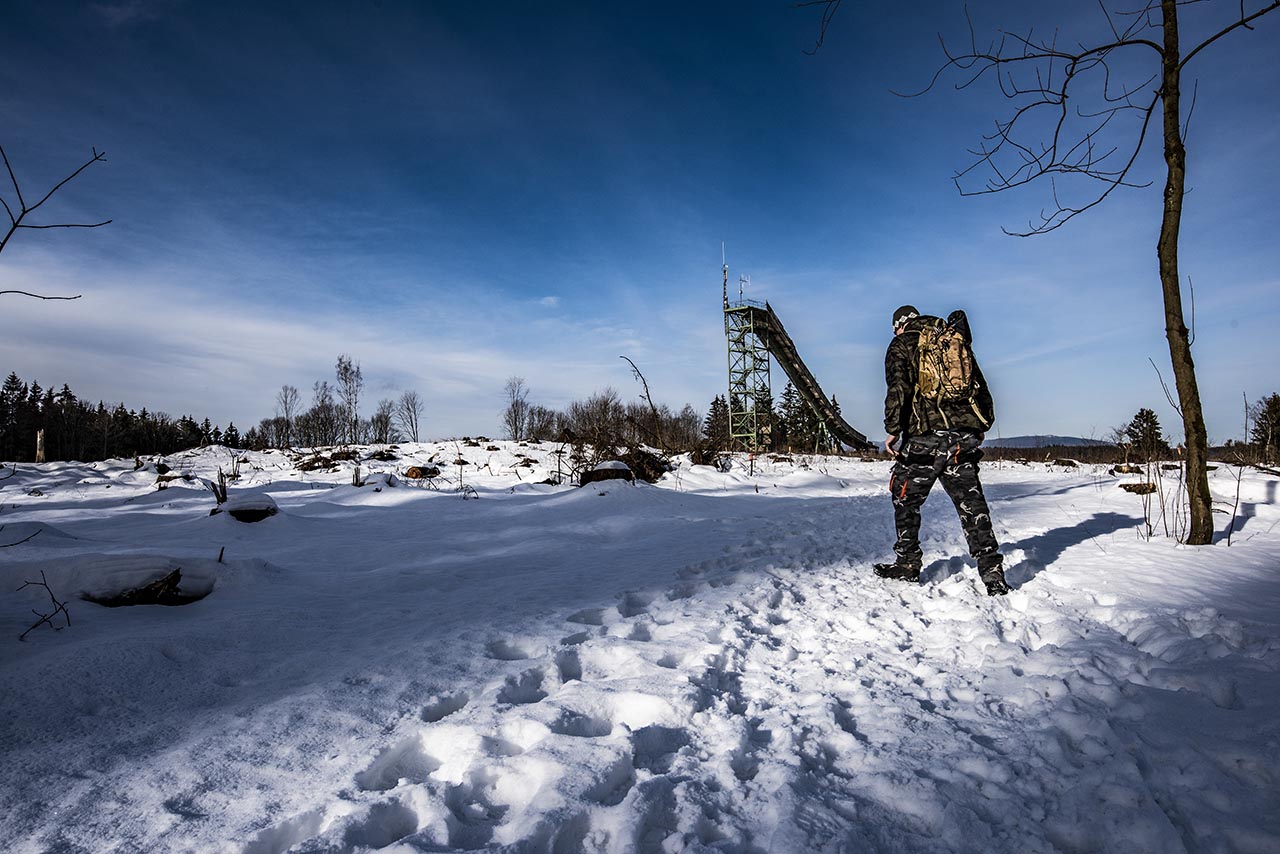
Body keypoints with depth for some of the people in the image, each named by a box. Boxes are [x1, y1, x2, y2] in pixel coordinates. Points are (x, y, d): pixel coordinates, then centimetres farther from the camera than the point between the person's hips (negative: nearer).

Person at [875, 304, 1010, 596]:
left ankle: (907, 564, 16)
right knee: (972, 504, 5)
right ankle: (991, 570, 1)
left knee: (905, 500, 10)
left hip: (924, 436, -4)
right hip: (964, 436, 5)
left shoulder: (901, 345, 6)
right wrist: (980, 428, 23)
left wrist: (892, 430, -7)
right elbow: (981, 389, 19)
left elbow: (898, 387, -10)